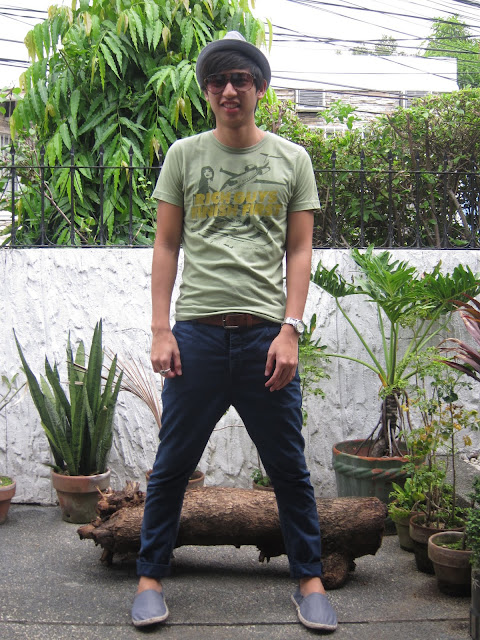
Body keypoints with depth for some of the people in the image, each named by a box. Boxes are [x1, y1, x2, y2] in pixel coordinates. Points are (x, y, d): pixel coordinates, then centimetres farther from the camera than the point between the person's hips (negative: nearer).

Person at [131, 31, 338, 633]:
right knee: (172, 464, 6)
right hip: (197, 333, 0)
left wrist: (289, 329, -5)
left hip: (266, 334, 0)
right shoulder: (184, 155, 10)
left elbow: (299, 251, 7)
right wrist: (160, 330, -1)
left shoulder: (291, 159, 9)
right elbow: (166, 246, 8)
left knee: (289, 468, 6)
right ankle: (150, 577, 21)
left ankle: (309, 580, 20)